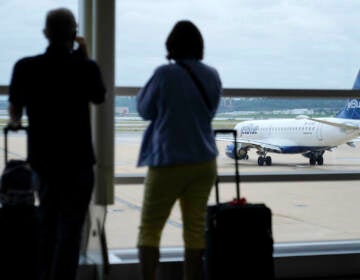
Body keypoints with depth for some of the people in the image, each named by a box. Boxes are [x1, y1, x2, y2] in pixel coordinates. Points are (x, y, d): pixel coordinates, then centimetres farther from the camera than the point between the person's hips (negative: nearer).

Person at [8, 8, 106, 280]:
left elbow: (14, 113, 6)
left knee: (48, 224, 21)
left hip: (43, 158, 4)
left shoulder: (25, 67, -7)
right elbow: (99, 97, 8)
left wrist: (15, 122, 29)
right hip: (77, 160, -3)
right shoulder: (86, 68, -12)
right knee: (70, 227, 3)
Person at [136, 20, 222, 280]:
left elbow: (145, 110, -2)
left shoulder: (165, 74, -14)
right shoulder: (212, 76, 3)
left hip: (169, 162, -5)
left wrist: (144, 91, 13)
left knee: (149, 229, 5)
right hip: (204, 161, 5)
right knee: (195, 227, 9)